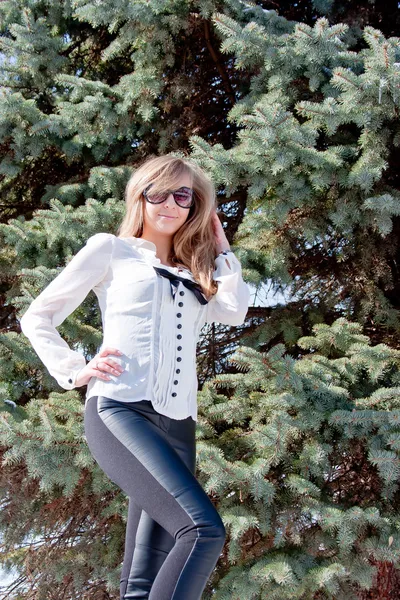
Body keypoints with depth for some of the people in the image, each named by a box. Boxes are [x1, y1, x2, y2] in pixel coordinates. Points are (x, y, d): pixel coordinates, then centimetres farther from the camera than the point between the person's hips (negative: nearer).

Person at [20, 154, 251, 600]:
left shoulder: (192, 275, 27)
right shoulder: (111, 249, 12)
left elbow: (235, 312, 7)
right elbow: (37, 318, 12)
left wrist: (220, 250, 19)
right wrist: (74, 372, -1)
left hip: (177, 425, 6)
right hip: (119, 411, -6)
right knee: (204, 529, -27)